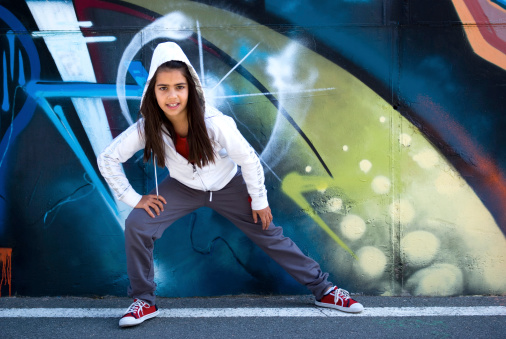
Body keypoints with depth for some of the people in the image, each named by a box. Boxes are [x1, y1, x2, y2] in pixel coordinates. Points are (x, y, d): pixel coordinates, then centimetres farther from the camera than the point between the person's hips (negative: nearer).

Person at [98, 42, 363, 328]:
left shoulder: (214, 122, -34)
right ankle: (144, 302, 0)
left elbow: (249, 160, -20)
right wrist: (133, 198, -18)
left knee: (270, 236, 3)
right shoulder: (146, 128, -28)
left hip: (227, 186, -1)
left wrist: (259, 201, -9)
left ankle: (323, 289, 20)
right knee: (136, 226, -19)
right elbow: (108, 158, -15)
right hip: (183, 187, 2)